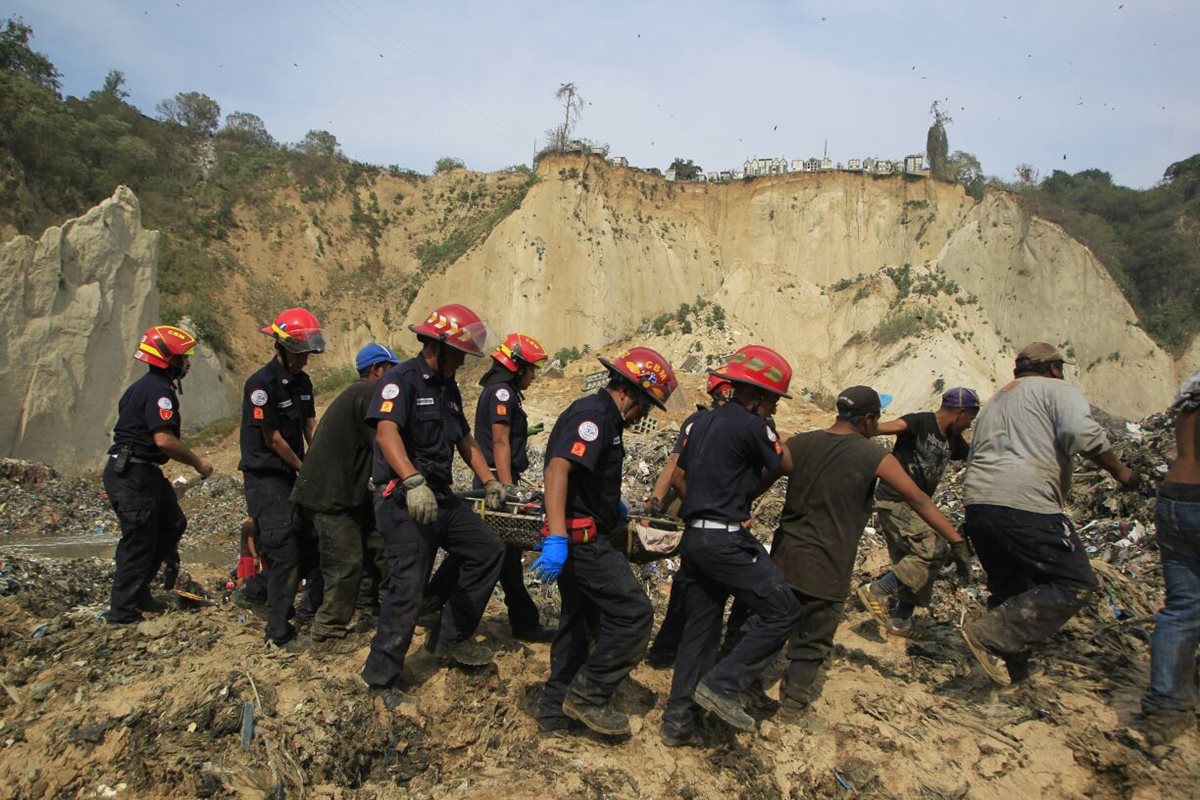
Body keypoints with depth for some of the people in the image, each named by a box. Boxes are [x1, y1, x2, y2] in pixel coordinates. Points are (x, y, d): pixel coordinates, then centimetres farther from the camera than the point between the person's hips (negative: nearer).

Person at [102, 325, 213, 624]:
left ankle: (138, 590, 24)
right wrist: (197, 462, -14)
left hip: (132, 472, 10)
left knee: (172, 524, 17)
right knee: (139, 541, -2)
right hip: (134, 474, -10)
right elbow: (164, 440, -27)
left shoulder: (142, 386, 16)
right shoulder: (159, 390, -17)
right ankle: (122, 609, 9)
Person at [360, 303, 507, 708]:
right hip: (403, 500, -9)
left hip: (440, 496, 9)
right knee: (408, 588, -9)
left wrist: (489, 481, 17)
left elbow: (464, 440, 24)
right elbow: (386, 432, -29)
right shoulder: (401, 379, -12)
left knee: (488, 550, 9)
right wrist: (413, 482, -42)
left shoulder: (449, 389, 15)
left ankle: (450, 638, 21)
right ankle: (380, 679, 8)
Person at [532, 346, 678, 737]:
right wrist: (556, 537, -37)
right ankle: (588, 695, 2)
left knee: (578, 621, 17)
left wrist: (612, 503, 29)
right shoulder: (593, 414, -17)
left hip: (582, 539, 11)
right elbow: (557, 469, -30)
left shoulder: (602, 416, 15)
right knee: (634, 613, -8)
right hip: (582, 538, -11)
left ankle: (555, 710, 27)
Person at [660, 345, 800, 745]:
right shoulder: (751, 426, -12)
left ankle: (677, 720, 18)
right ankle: (722, 684, -4)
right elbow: (783, 465, 4)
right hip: (727, 541, -9)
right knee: (782, 612, 0)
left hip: (694, 538, 9)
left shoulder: (700, 422, 14)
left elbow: (681, 475, 18)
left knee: (699, 630, 14)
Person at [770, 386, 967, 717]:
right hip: (825, 568, -4)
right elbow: (920, 502, -7)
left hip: (784, 556, 5)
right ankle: (793, 703, 24)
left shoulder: (800, 443, 1)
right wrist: (957, 541, -2)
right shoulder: (874, 457, -9)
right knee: (813, 639, 12)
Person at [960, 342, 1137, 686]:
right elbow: (1081, 432, -13)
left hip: (976, 503, 8)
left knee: (1010, 587, 22)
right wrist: (1118, 470, 1)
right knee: (1075, 584, -1)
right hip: (1025, 504, -8)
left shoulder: (995, 400, 30)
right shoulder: (1058, 390, 8)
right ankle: (990, 636, -10)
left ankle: (1011, 669, 26)